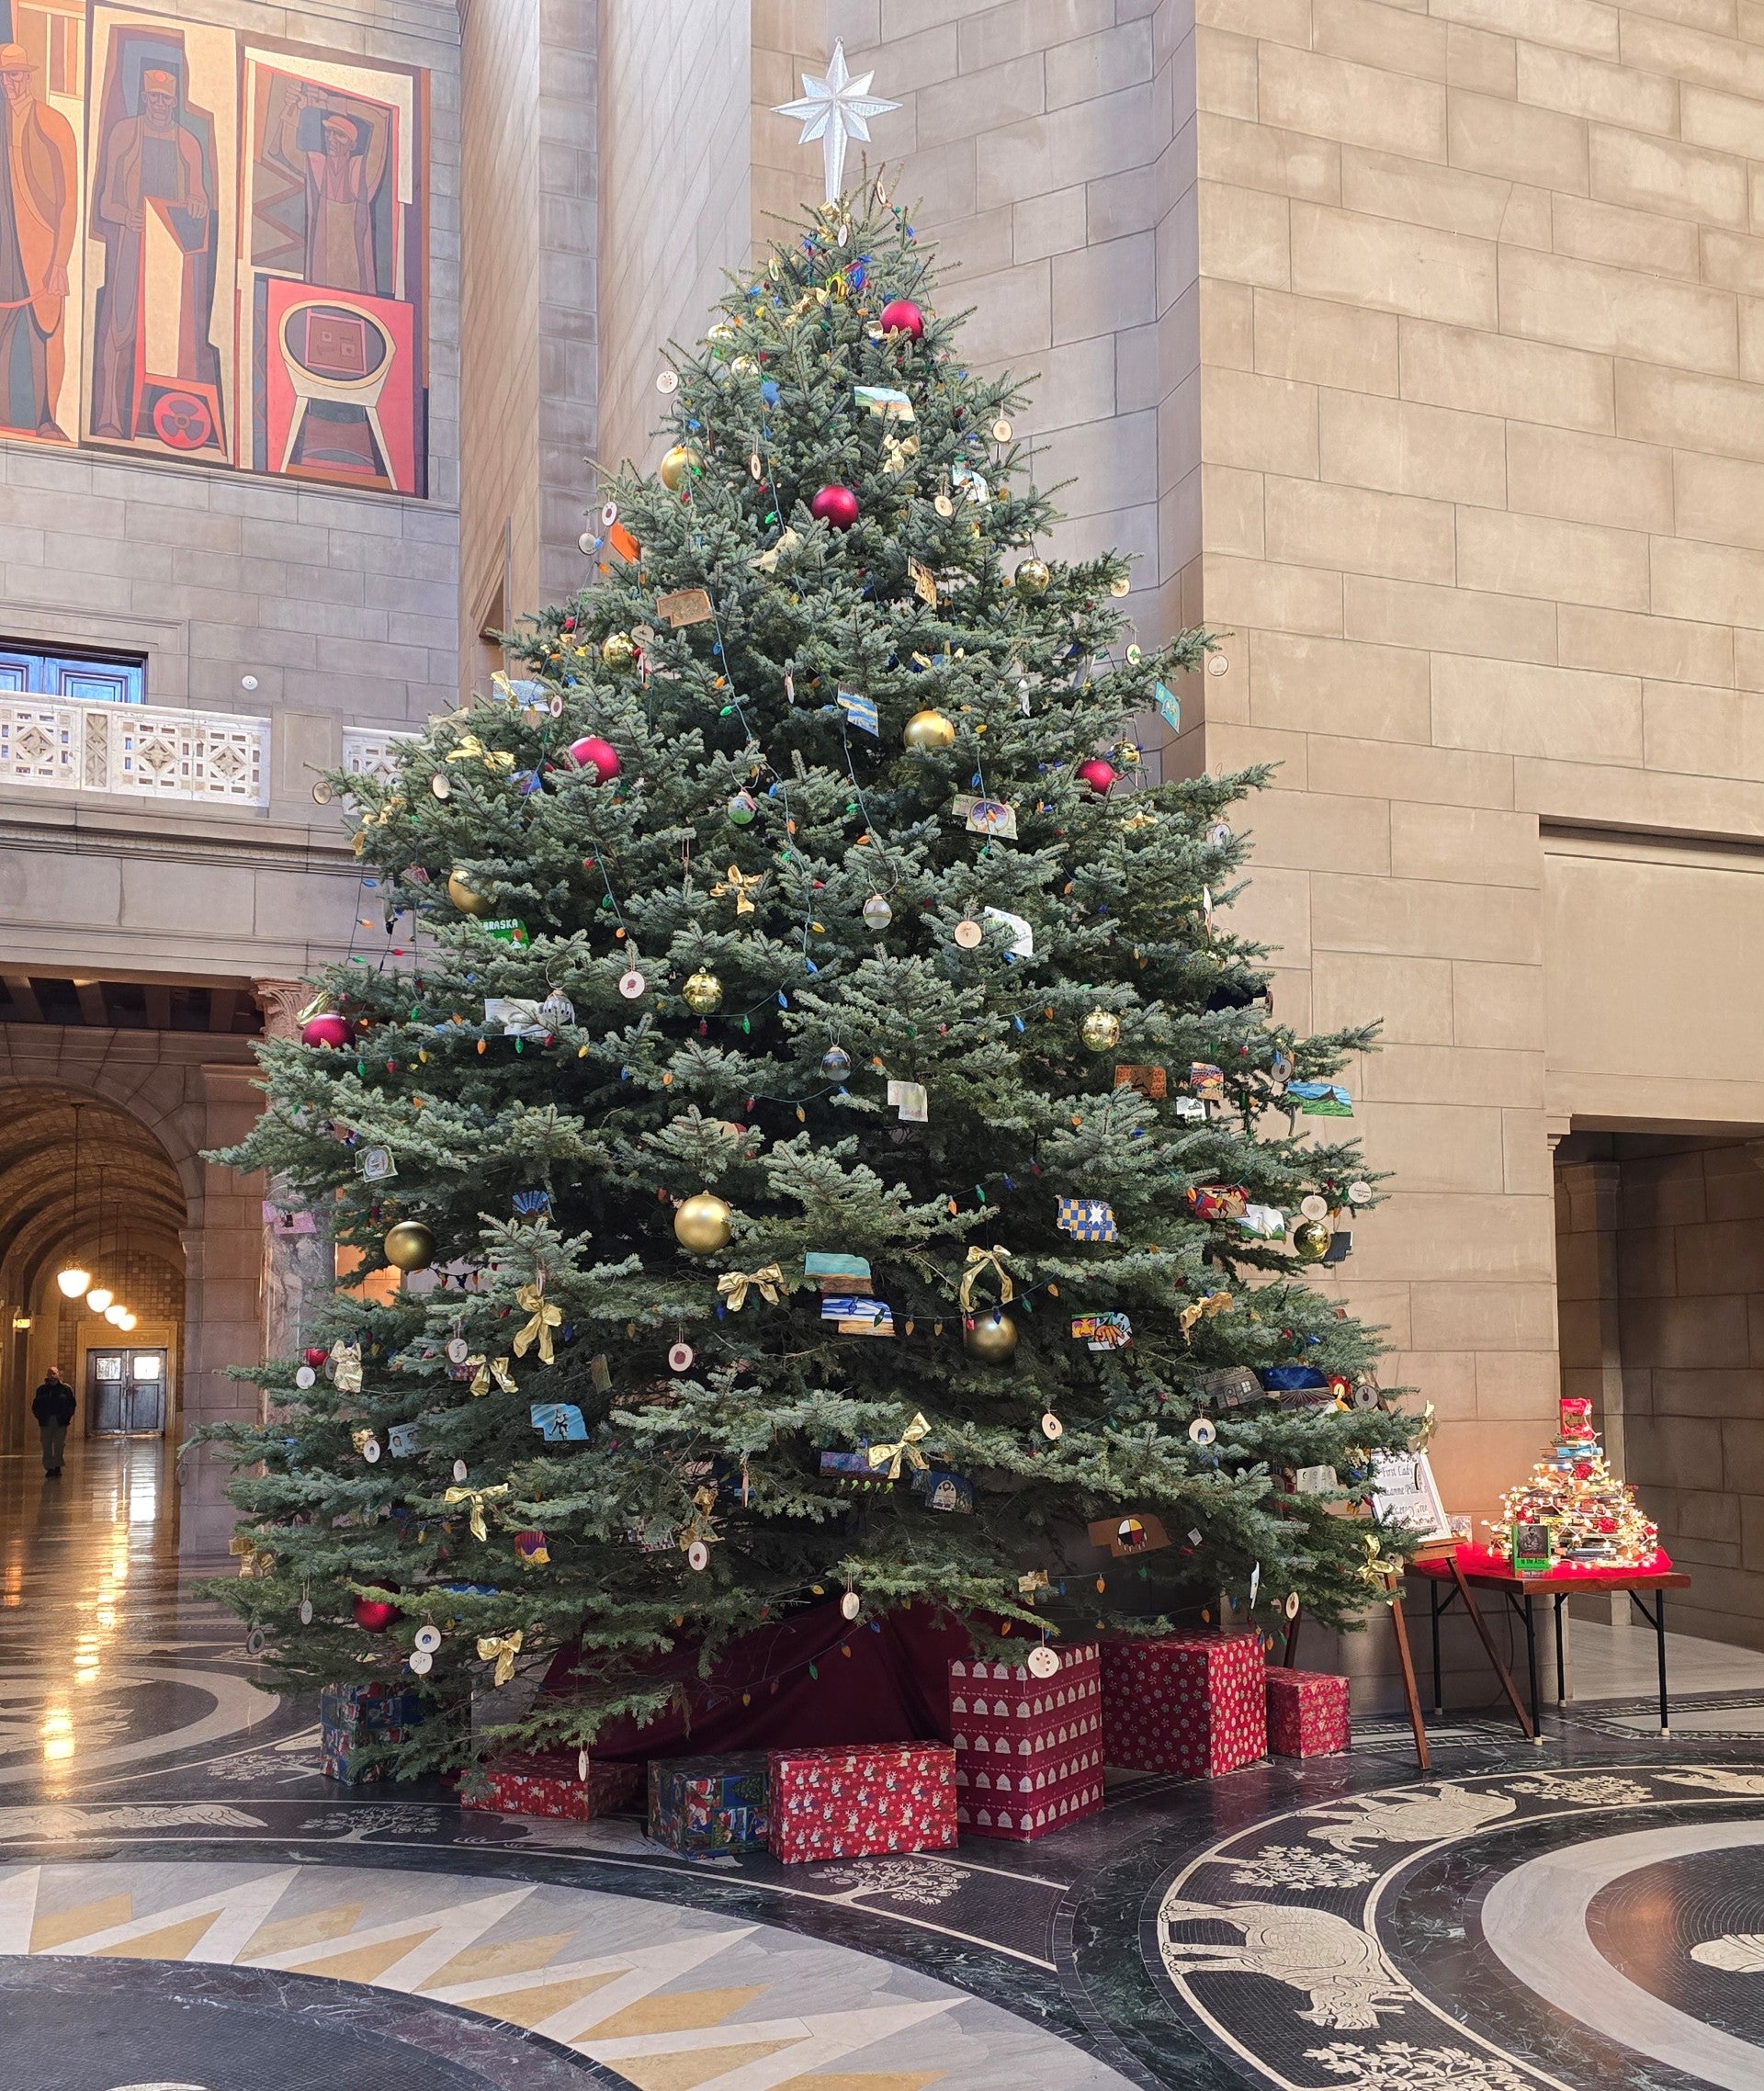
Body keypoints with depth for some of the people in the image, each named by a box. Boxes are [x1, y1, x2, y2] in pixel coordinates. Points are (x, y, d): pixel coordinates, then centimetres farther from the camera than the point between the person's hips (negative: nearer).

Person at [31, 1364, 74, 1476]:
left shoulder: (65, 1389, 3)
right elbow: (35, 1405, 13)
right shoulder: (41, 1390, 8)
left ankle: (57, 1467, 6)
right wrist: (39, 1417, 2)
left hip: (61, 1423, -2)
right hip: (46, 1422, 2)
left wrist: (67, 1417, -3)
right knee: (47, 1446, 1)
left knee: (59, 1445, -1)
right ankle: (49, 1467, 6)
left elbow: (71, 1404, 6)